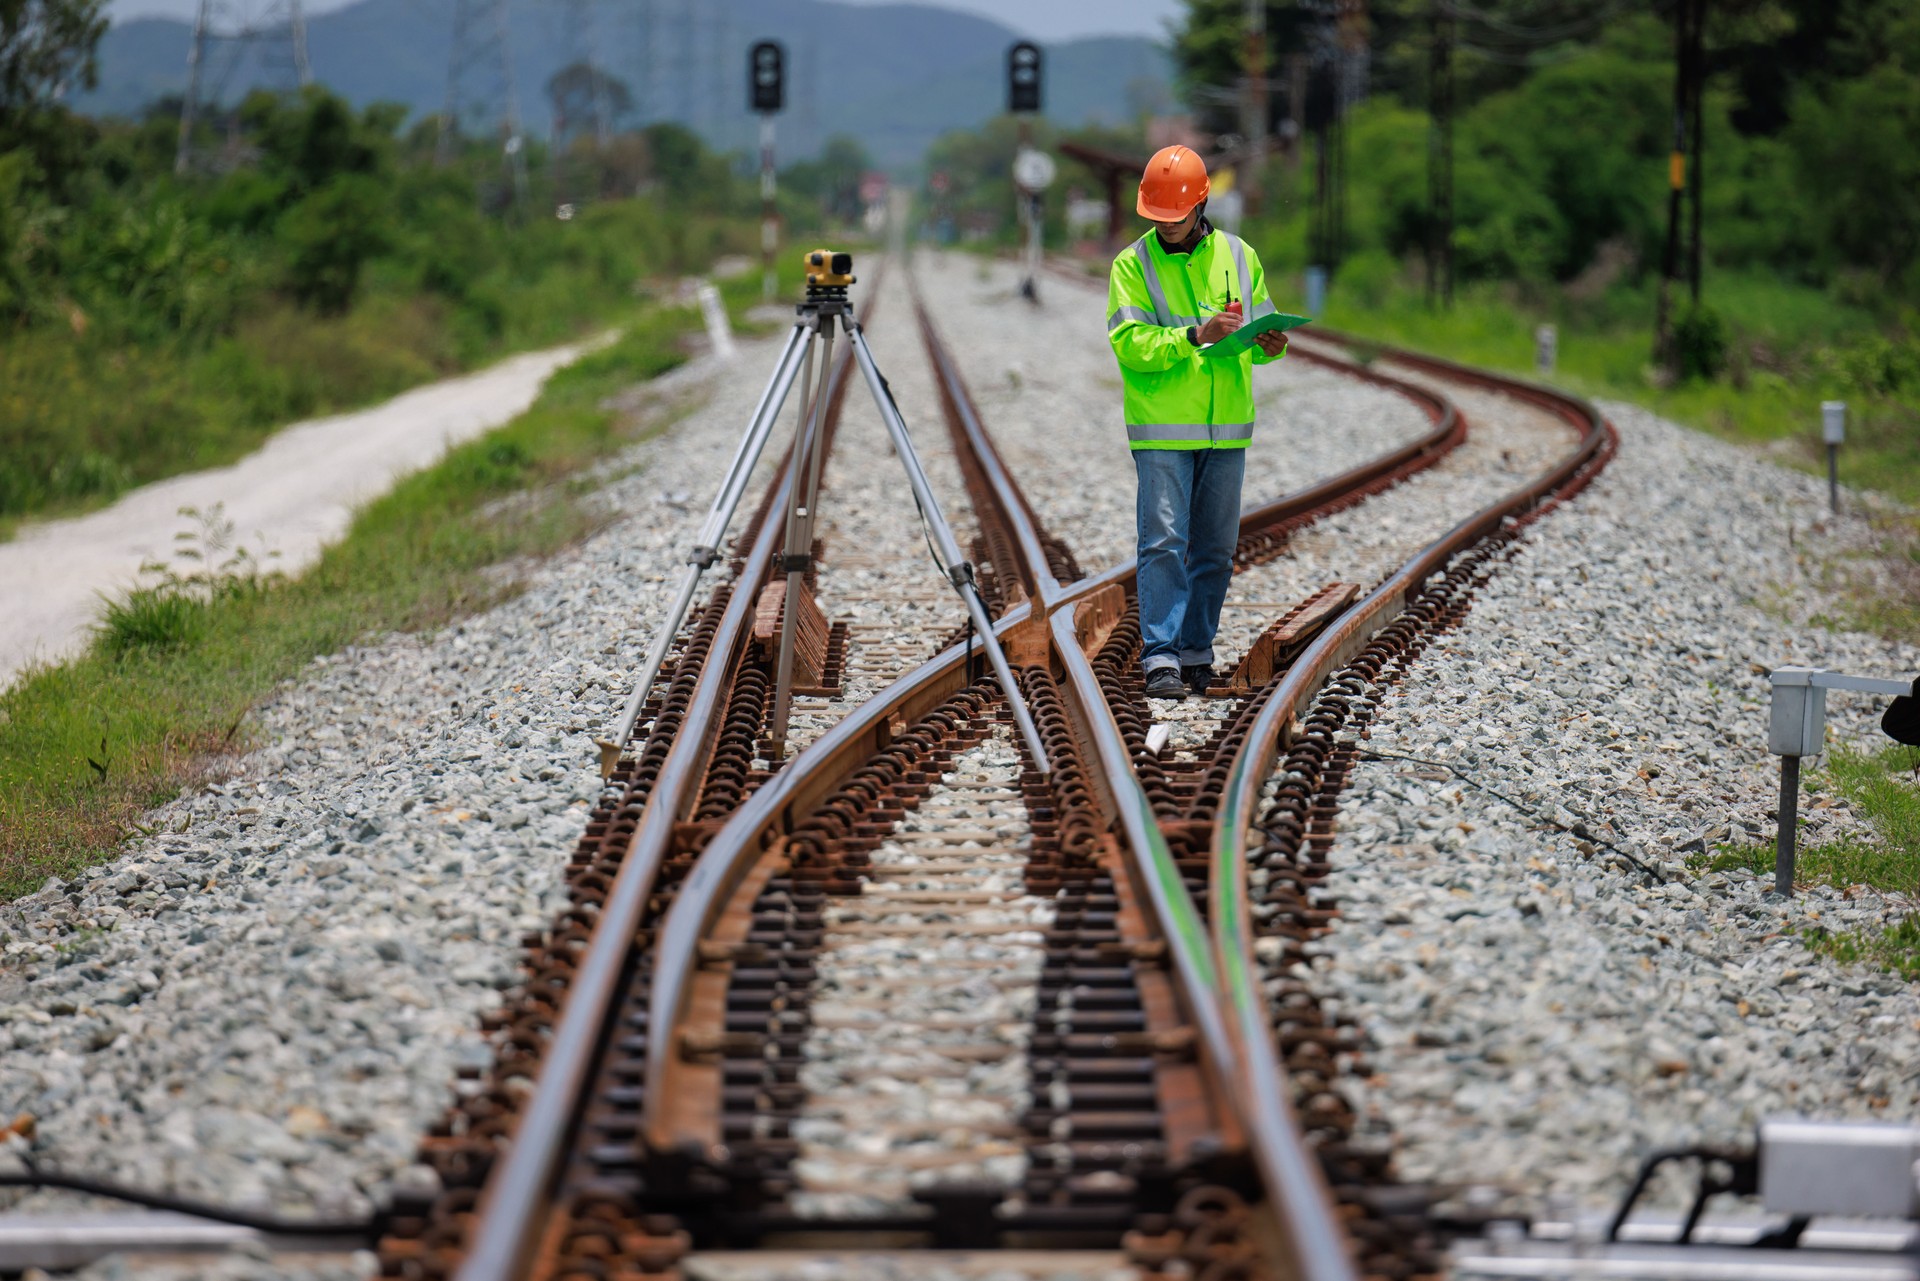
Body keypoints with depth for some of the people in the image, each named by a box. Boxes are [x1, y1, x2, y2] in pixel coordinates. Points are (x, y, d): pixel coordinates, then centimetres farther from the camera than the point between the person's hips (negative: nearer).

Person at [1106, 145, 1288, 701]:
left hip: (1227, 427, 4)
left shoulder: (1238, 257, 8)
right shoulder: (1133, 264, -2)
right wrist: (1194, 336, -24)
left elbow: (1258, 331, 13)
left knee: (1215, 548, 8)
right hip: (1161, 430, -4)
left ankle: (1197, 652, 17)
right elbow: (1129, 343, -12)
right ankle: (1161, 658, -11)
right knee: (1164, 542, -10)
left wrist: (1270, 346, -10)